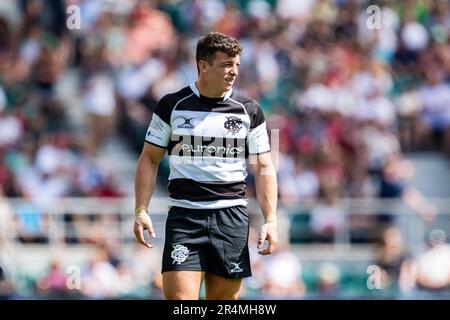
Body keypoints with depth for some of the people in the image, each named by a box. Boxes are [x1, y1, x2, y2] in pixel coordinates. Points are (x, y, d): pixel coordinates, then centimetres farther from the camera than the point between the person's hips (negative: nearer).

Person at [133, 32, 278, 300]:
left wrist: (270, 219, -1)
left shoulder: (249, 111, 7)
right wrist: (142, 211, -3)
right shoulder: (172, 106, 3)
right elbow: (150, 159, 7)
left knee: (224, 299, 3)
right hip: (184, 216, -2)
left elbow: (264, 167, 9)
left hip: (232, 217, 2)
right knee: (179, 298, -14)